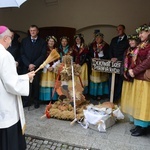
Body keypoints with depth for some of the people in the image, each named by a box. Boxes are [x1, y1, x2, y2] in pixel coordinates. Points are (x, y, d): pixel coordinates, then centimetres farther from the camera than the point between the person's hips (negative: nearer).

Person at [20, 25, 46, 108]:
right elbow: (22, 54, 3)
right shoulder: (24, 41, 9)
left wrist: (34, 64, -10)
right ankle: (26, 102, 6)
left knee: (36, 84, 3)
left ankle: (36, 101, 14)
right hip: (26, 66, 1)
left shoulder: (42, 42, 5)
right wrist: (28, 64, -10)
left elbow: (43, 55, -2)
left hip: (37, 67, -1)